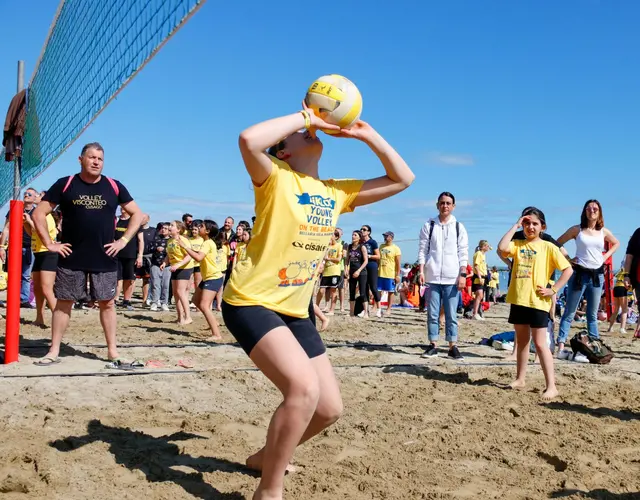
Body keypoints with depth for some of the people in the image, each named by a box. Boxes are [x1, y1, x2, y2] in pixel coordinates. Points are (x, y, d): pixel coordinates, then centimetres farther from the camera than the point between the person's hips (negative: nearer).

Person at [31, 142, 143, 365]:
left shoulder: (114, 187, 3)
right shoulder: (64, 184, -1)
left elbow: (137, 214, 9)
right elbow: (39, 213, 2)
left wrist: (123, 240, -1)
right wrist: (49, 243, -5)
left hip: (105, 259, 1)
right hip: (71, 259, -1)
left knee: (107, 303, 5)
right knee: (63, 302, 6)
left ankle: (112, 351, 13)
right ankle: (54, 351, 14)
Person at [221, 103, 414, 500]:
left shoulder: (335, 192, 6)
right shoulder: (275, 179, -11)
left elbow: (402, 179, 10)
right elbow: (249, 139, -33)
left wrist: (367, 134, 1)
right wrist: (307, 116, -22)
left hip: (295, 310, 7)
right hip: (252, 302, -7)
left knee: (329, 408, 8)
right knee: (303, 387, -28)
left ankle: (265, 457, 35)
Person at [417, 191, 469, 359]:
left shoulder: (459, 227, 7)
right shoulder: (429, 225, 6)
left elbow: (463, 253, 4)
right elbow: (422, 250, 5)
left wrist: (463, 274, -5)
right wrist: (421, 271, -4)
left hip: (452, 278, 0)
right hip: (432, 277, 1)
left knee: (451, 314, 1)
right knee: (432, 313, 5)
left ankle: (453, 346, 7)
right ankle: (432, 345, 12)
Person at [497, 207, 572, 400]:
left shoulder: (548, 247, -3)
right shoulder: (517, 244, 6)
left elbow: (568, 270, -4)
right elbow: (502, 248, -16)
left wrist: (553, 290, -11)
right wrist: (515, 226, -9)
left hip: (537, 302, -4)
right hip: (518, 300, 5)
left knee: (540, 344, -5)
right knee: (522, 341, 15)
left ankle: (551, 386, -1)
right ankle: (520, 379, 26)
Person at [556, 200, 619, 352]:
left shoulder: (603, 232, 7)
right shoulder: (577, 229, -2)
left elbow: (616, 244, 25)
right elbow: (557, 243, 2)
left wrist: (606, 256, 10)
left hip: (597, 275, 3)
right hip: (580, 274, -3)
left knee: (593, 314, 10)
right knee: (570, 312, -1)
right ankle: (561, 342, -1)